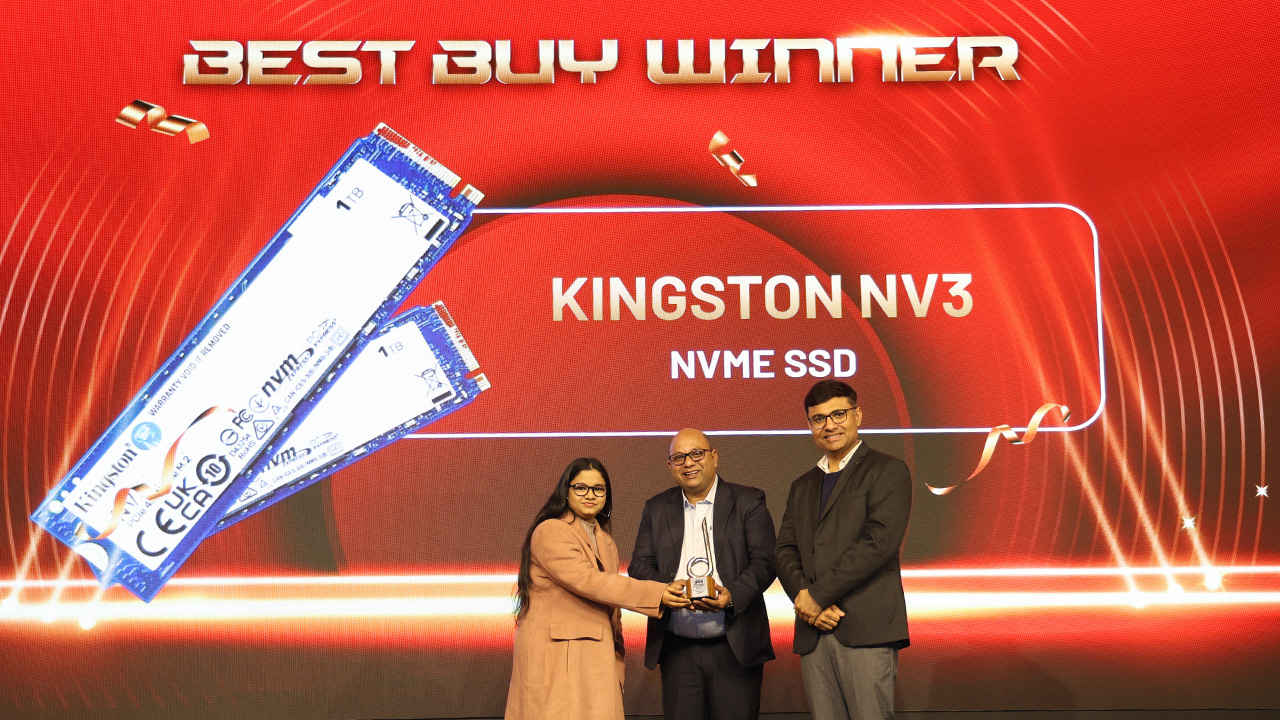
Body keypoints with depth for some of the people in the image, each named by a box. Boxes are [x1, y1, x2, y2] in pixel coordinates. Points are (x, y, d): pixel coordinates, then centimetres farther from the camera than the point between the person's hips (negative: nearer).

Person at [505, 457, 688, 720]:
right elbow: (586, 581, -21)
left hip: (596, 656, 7)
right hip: (555, 654, -7)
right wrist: (657, 593, -24)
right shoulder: (551, 532, -8)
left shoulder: (605, 542, 19)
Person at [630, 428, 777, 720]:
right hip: (677, 650, 2)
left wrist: (733, 595, -23)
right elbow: (639, 565, 7)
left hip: (735, 649, -2)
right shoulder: (656, 509, 12)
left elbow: (764, 562, -4)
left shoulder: (748, 502, 3)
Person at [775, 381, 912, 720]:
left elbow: (879, 542, -10)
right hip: (813, 634, 5)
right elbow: (785, 552, 13)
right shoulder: (802, 486, 23)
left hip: (866, 628, -5)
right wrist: (805, 600, -8)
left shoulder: (888, 471, 3)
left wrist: (817, 595, -11)